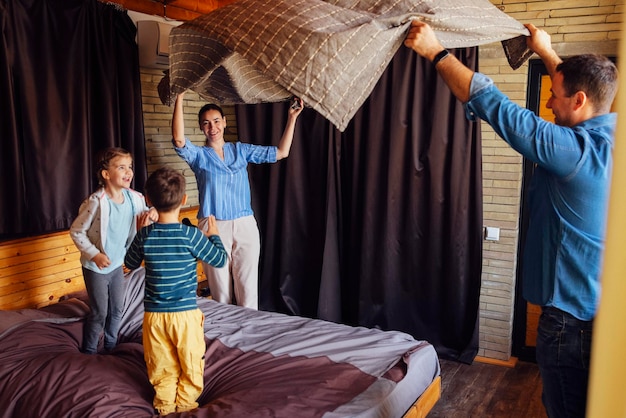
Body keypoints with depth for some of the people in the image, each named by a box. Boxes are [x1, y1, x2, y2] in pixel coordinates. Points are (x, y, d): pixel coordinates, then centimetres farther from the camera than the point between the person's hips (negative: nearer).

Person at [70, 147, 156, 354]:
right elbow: (76, 231, -17)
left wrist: (151, 215, -15)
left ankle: (111, 345, 40)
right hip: (96, 267, -6)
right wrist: (94, 254, -22)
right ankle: (89, 352, 26)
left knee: (117, 310, 18)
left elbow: (139, 225, 8)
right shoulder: (96, 202, -25)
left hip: (117, 264, 6)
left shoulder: (134, 198, -9)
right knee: (99, 313, 5)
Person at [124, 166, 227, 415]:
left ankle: (165, 406, 32)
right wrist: (214, 235, 10)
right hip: (185, 313, -2)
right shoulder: (191, 235, -17)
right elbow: (220, 260, -6)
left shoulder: (144, 236, -8)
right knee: (191, 363, 18)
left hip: (154, 314, 3)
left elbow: (130, 264, 10)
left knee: (162, 365, 19)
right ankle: (185, 405, 30)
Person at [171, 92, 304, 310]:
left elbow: (281, 152, 10)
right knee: (221, 291, 5)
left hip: (245, 226, 2)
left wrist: (292, 117, 5)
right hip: (213, 228, -1)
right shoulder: (198, 155, 4)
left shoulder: (240, 150, 11)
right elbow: (179, 140, -17)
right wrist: (179, 98, -22)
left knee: (248, 289, 1)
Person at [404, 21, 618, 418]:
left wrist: (435, 51, -11)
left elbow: (494, 106, -20)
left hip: (572, 316, -8)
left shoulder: (576, 150, -22)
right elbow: (581, 85, 23)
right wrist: (547, 52, 34)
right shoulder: (611, 136, 2)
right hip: (607, 309, 8)